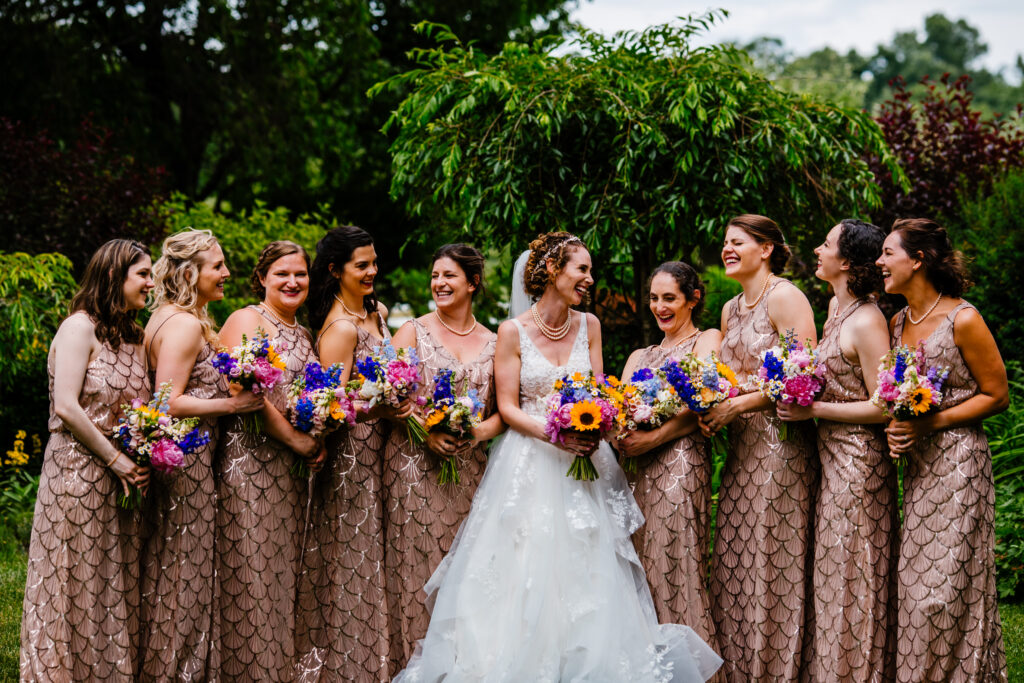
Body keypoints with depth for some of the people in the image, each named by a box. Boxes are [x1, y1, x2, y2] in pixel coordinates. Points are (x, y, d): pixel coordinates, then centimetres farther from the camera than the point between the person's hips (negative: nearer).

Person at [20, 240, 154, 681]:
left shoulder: (132, 336, 14)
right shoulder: (80, 327, -10)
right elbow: (66, 407, -18)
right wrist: (116, 459, -16)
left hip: (122, 479, 7)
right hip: (78, 474, -7)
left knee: (115, 587, 9)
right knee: (77, 586, -1)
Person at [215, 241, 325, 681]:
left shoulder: (304, 335, 18)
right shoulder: (246, 320, -5)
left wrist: (315, 443, 4)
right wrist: (296, 440, -14)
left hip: (291, 469, 8)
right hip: (249, 459, -7)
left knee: (282, 575, 9)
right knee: (250, 573, -5)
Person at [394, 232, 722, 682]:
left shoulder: (588, 326, 7)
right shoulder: (514, 332, -4)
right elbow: (508, 407, -5)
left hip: (582, 460, 3)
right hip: (529, 464, -3)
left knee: (586, 574, -2)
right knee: (527, 574, -5)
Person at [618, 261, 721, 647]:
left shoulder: (707, 341, 5)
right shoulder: (640, 356, 24)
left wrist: (653, 439, -15)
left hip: (682, 460, -6)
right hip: (643, 471, 6)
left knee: (676, 566, -10)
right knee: (645, 570, 3)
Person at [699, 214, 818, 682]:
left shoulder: (785, 297, -8)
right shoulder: (731, 309, 17)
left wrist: (739, 404, -16)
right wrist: (713, 411, 2)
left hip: (780, 447, -8)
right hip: (740, 449, 8)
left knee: (773, 568, -5)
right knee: (733, 567, 5)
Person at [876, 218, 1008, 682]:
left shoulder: (962, 320, -12)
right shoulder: (897, 323, 10)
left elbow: (996, 396, -8)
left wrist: (930, 423, -15)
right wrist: (894, 428, -1)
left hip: (958, 461, -7)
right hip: (917, 466, 7)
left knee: (947, 584, -5)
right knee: (916, 581, 8)